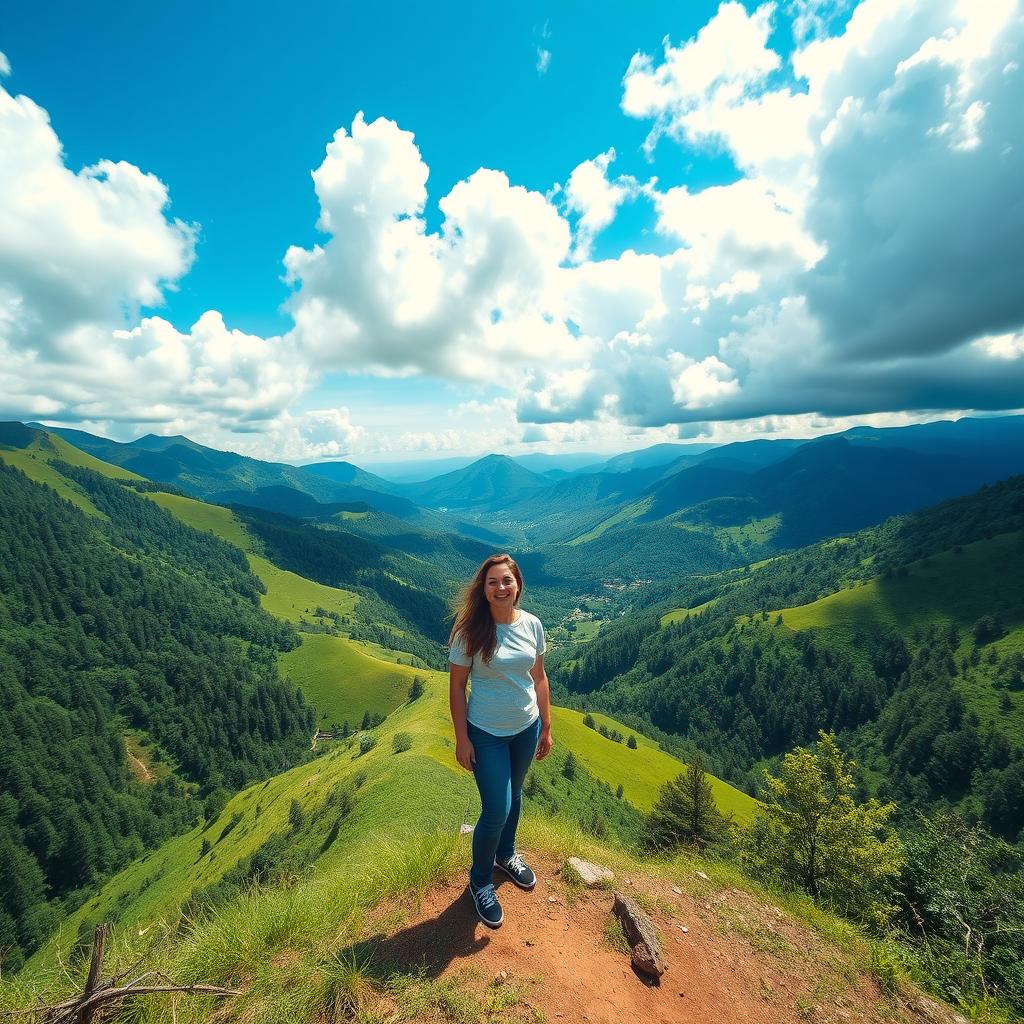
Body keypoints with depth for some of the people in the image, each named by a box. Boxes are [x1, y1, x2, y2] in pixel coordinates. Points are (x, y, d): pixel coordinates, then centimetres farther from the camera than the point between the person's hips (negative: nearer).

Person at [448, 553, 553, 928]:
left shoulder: (532, 625, -9)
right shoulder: (470, 631, -20)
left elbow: (539, 677, 2)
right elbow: (457, 686, -12)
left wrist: (546, 727, 6)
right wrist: (461, 739, -10)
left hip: (526, 729, 4)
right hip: (486, 734, -4)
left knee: (513, 797, 23)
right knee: (497, 810, 2)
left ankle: (506, 855, 51)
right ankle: (480, 881, 31)